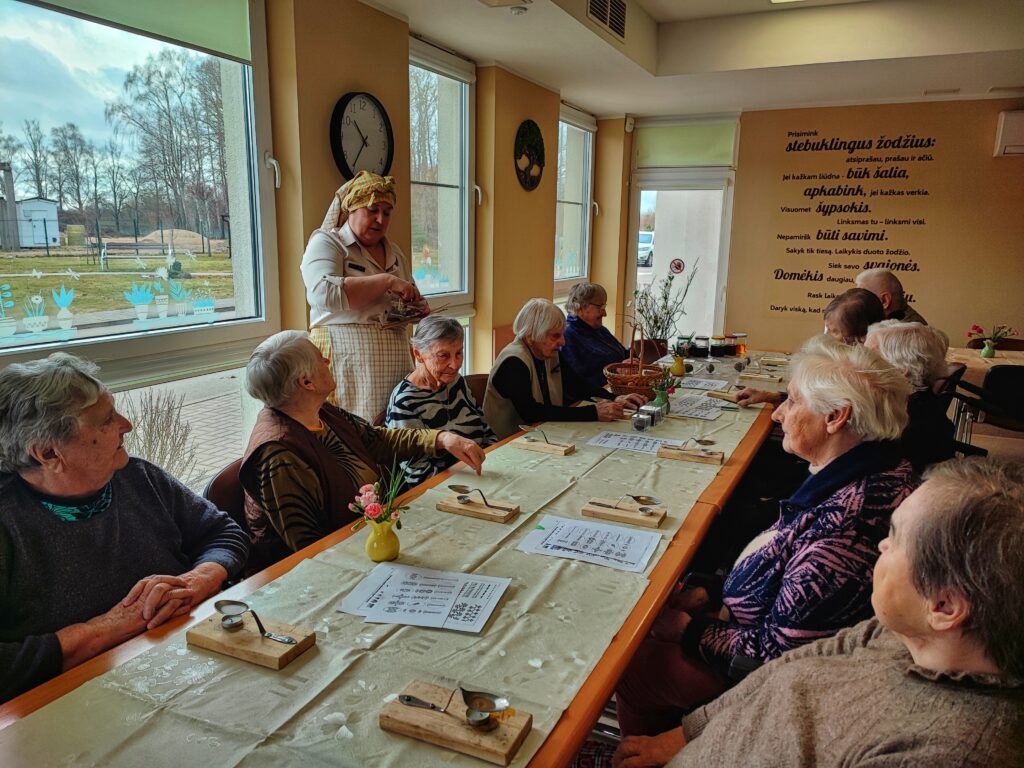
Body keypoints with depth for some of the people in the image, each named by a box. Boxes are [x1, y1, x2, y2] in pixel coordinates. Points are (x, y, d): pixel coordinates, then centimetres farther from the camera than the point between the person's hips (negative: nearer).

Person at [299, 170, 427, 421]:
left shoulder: (394, 252, 19)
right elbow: (324, 292, -20)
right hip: (347, 362, -5)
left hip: (395, 360, 6)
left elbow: (410, 297, 31)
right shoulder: (326, 242, -1)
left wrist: (417, 307, 6)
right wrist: (386, 281, -20)